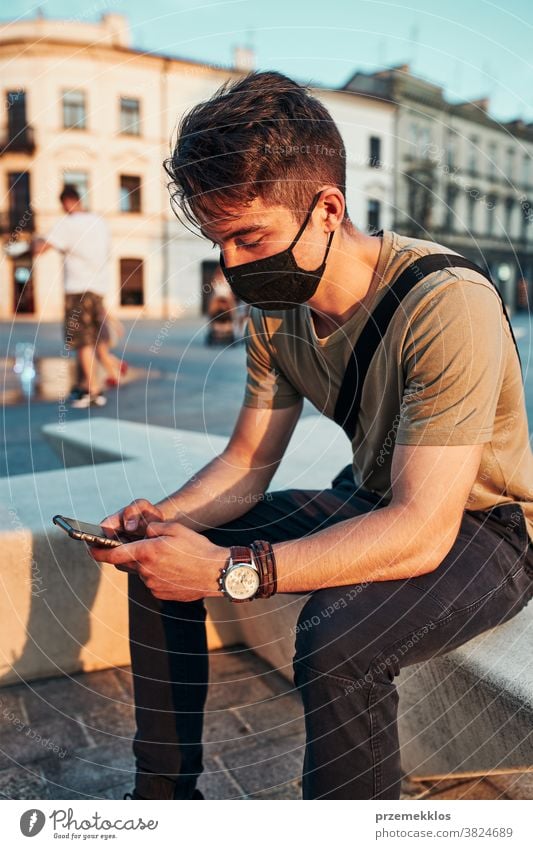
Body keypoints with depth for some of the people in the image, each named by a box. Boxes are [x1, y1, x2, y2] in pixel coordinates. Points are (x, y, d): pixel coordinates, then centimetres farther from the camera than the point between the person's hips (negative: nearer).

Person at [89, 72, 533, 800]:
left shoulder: (447, 304, -29)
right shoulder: (276, 310, -5)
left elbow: (422, 533, -33)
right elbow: (247, 462, 2)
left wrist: (230, 571, -37)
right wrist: (165, 515, -18)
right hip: (368, 503, 7)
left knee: (337, 639, -37)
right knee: (159, 555, -1)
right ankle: (165, 790, 13)